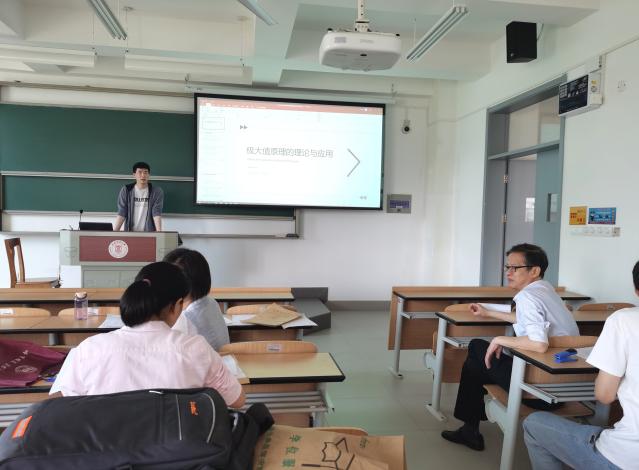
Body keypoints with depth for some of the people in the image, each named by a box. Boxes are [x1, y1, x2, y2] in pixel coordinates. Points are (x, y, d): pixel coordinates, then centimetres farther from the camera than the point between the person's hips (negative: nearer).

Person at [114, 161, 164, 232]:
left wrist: (159, 232, -21)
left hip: (149, 233, -1)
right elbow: (121, 213, 2)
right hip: (130, 233, 1)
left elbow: (157, 213, -6)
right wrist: (114, 232, -11)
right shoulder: (126, 190, 6)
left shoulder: (157, 192, 2)